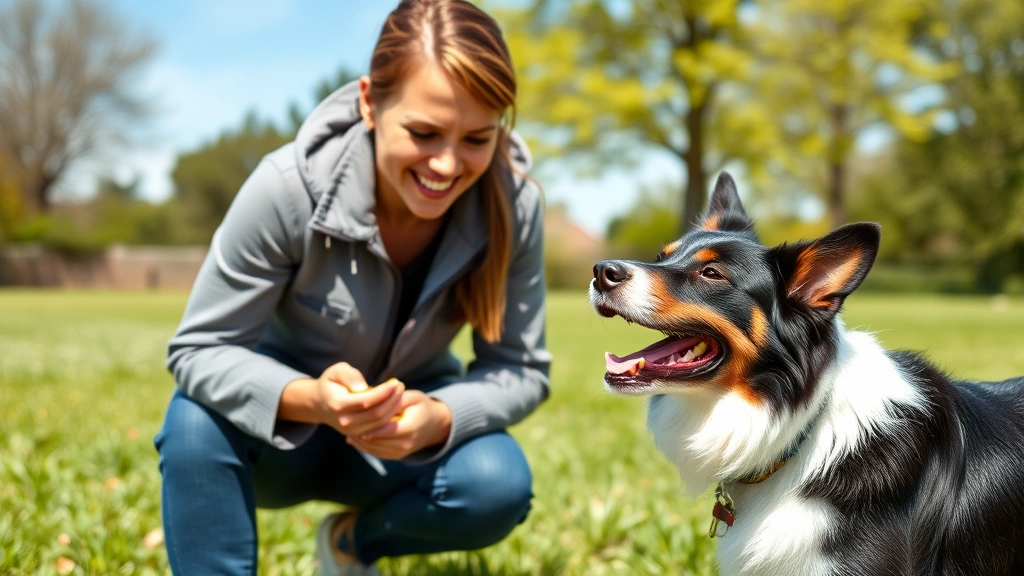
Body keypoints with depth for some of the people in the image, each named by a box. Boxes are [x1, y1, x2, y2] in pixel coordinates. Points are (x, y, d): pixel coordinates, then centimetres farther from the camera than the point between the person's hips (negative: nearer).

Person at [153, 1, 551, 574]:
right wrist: (310, 398, -43)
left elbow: (521, 370, -14)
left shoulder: (514, 204, -22)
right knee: (200, 415, -33)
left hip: (407, 437, 2)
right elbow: (199, 351, -22)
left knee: (500, 484, -27)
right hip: (285, 429, -2)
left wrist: (439, 417, -36)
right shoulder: (289, 185, -28)